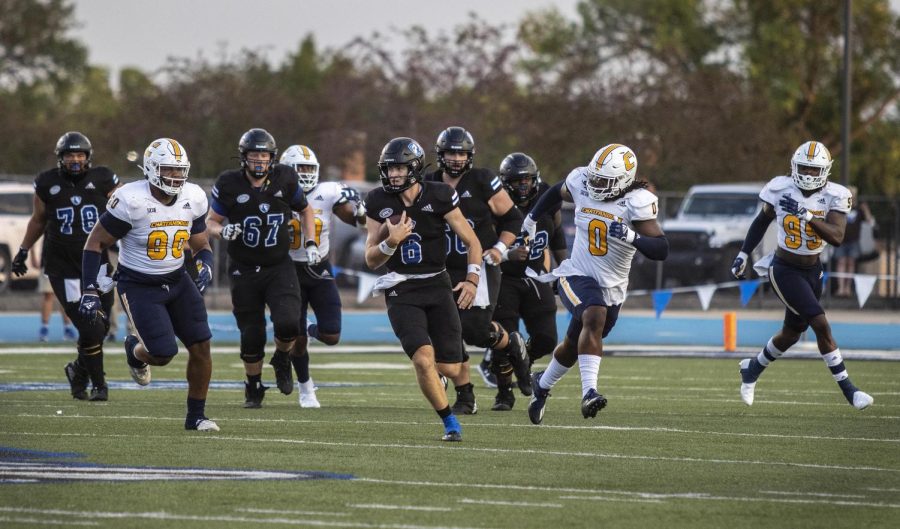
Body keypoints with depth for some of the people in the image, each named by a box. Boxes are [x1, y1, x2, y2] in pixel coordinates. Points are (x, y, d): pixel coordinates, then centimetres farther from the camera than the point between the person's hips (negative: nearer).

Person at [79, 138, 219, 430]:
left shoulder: (193, 199, -5)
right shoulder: (131, 201, -22)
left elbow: (201, 246, 10)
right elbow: (95, 243, -12)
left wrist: (205, 267, -14)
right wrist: (89, 291, -17)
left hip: (177, 280, 5)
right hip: (139, 286, -5)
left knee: (201, 345, -2)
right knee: (163, 354, -14)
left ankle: (196, 416, 14)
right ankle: (135, 349, 25)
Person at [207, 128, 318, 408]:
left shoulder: (284, 179, -5)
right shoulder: (229, 185, -10)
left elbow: (305, 211, 13)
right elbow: (212, 221, 2)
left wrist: (311, 243, 3)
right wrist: (223, 231, -20)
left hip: (279, 267, 0)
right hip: (244, 270, 0)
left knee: (288, 323, -21)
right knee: (251, 336, 3)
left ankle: (282, 360, 12)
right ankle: (253, 387, 28)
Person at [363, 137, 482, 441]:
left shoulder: (438, 197, -7)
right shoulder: (379, 203, -2)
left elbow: (472, 242, 2)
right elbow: (371, 260, 1)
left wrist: (472, 279, -12)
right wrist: (391, 241, -19)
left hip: (437, 287, 0)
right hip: (402, 291, 0)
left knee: (450, 368, -3)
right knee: (424, 360, -20)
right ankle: (450, 424, 0)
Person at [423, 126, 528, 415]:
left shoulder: (482, 182, -5)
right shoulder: (430, 185, 7)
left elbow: (512, 218, 3)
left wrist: (500, 248, -8)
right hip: (446, 271, 4)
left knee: (476, 329, -16)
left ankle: (512, 345, 20)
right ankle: (465, 397, 7)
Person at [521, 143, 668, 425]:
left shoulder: (636, 203, -17)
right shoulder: (581, 184, -7)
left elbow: (661, 249, -22)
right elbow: (558, 192, 18)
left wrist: (631, 236, -38)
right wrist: (532, 218, 28)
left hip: (612, 287, 1)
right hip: (577, 275, -1)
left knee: (574, 347, 15)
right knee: (595, 317, -31)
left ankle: (542, 385, 44)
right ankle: (589, 391, -41)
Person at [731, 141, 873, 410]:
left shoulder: (833, 197, -11)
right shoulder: (781, 190, -12)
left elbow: (837, 237, -25)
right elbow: (762, 221, 6)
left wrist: (806, 215, -35)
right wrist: (743, 254, 7)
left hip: (812, 270, 4)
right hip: (785, 270, -4)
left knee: (791, 334, 17)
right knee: (821, 325, -15)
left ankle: (752, 368, 43)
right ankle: (848, 390, -7)